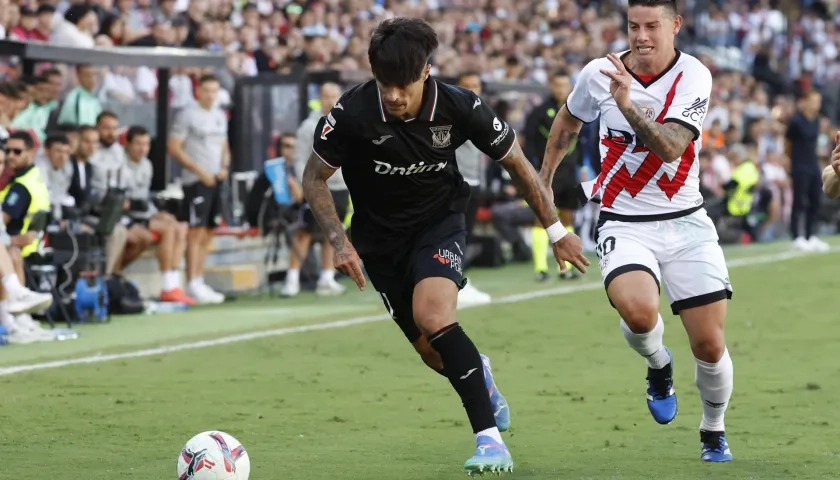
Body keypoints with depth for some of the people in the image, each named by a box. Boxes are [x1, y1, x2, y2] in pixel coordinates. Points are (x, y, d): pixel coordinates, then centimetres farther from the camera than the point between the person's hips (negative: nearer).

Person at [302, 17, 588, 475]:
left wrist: (555, 229, 1)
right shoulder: (353, 112, -23)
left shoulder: (459, 107, -21)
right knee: (434, 353, 5)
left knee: (433, 316, -29)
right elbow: (314, 179, -7)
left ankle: (490, 439, -27)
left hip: (440, 223, -2)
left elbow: (516, 163, -4)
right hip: (381, 239, 2)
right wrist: (339, 241, -18)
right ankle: (478, 373, 43)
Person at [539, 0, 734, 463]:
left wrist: (628, 105, -38)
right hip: (624, 224, 0)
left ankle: (714, 431, 28)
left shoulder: (694, 77, -11)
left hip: (685, 221, 0)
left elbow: (670, 147, -25)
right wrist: (543, 180, 25)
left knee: (710, 345, -2)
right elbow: (567, 121, 17)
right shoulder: (599, 73, -5)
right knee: (637, 310, -30)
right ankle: (658, 364, 6)